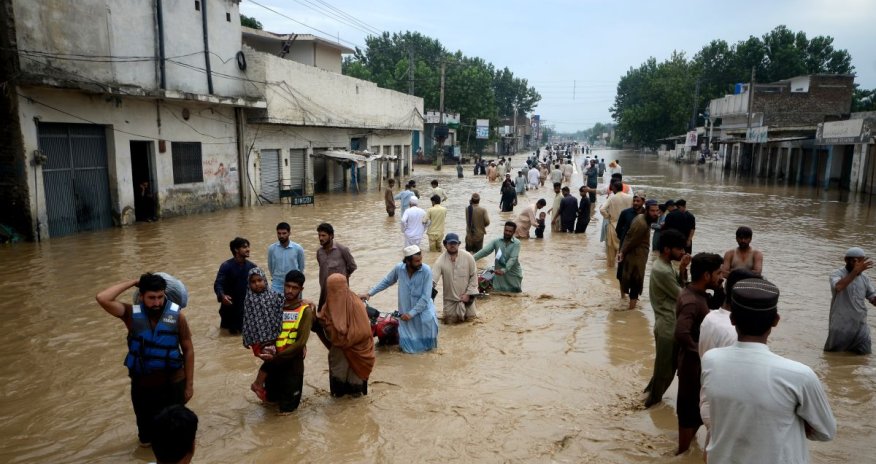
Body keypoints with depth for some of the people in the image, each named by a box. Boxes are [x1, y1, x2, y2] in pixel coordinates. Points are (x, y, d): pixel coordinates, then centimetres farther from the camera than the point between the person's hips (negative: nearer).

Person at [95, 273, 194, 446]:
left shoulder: (176, 316, -14)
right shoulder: (132, 314, -12)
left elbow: (188, 350, -6)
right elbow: (102, 299, -28)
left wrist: (189, 384, -3)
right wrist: (133, 282, -21)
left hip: (173, 383, -1)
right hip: (142, 384, 1)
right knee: (146, 423, 23)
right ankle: (147, 439, 56)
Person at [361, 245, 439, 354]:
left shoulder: (426, 271, -20)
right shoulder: (399, 268, -13)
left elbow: (426, 296, -20)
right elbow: (386, 282, 5)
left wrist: (412, 313, -22)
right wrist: (369, 293, 2)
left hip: (423, 308, -1)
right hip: (405, 311, 1)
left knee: (428, 319, -28)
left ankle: (428, 344, -1)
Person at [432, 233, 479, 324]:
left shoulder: (467, 256, -14)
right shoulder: (441, 260, -16)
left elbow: (474, 276, -8)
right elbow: (433, 279, -22)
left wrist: (468, 293, -11)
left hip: (466, 295, 0)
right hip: (449, 297, 0)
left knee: (470, 318, 10)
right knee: (450, 321, 6)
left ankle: (462, 308, 42)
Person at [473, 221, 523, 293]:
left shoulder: (516, 243, -10)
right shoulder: (496, 241, -4)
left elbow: (513, 258, -22)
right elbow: (485, 250, -16)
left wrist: (504, 270, -37)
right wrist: (473, 258, -31)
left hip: (513, 274, -1)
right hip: (499, 274, 1)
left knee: (515, 293, 10)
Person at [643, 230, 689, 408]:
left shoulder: (666, 265, 6)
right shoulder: (662, 271, -25)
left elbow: (681, 286, 10)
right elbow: (681, 295, -18)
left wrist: (682, 269, -5)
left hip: (672, 324, 9)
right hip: (668, 326, -9)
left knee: (669, 364, 22)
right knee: (665, 366, 7)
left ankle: (651, 392, 37)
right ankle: (653, 398, 25)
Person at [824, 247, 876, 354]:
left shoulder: (864, 278, 7)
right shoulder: (837, 275, -10)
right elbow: (838, 287, -32)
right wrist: (856, 271, -37)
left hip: (860, 327, 5)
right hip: (840, 328, -5)